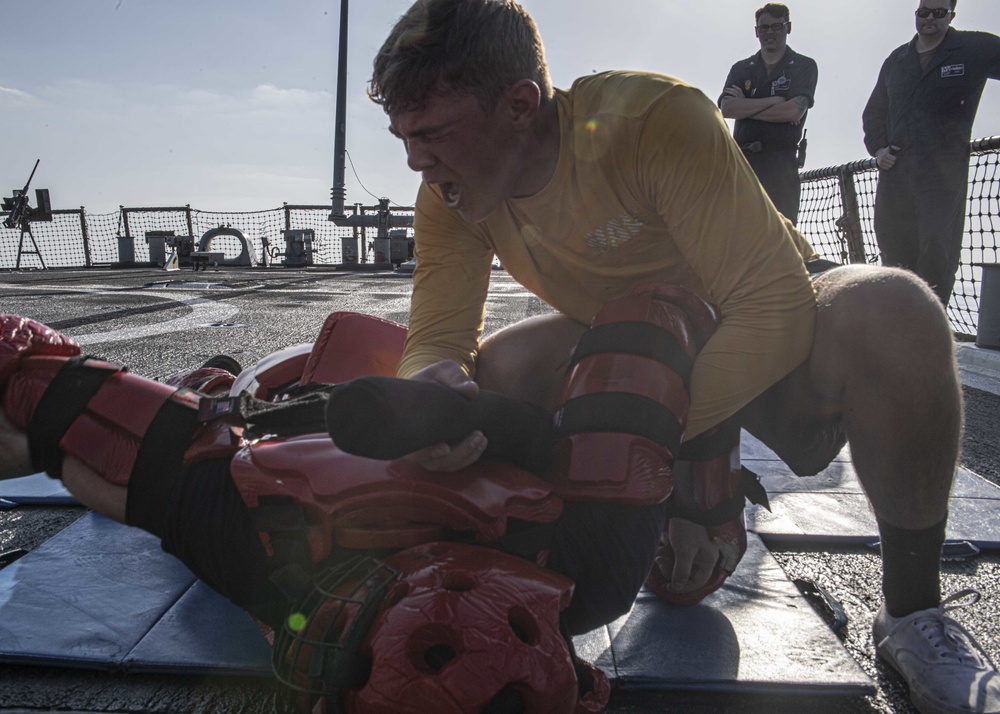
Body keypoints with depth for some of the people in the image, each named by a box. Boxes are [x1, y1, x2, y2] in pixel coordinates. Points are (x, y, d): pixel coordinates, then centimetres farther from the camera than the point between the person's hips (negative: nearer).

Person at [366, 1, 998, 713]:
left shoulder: (656, 117, -29)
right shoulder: (448, 202, -13)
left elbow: (774, 302, -31)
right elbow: (437, 338, -18)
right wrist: (434, 389, -43)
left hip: (774, 343, -3)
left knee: (887, 309, -35)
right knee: (494, 371, -21)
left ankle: (914, 613, -13)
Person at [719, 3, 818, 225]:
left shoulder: (804, 66, 10)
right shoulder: (741, 69, 19)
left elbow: (794, 111, -8)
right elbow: (726, 108, -1)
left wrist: (745, 108, -1)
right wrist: (774, 101, -6)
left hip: (781, 162, -2)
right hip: (742, 159, 3)